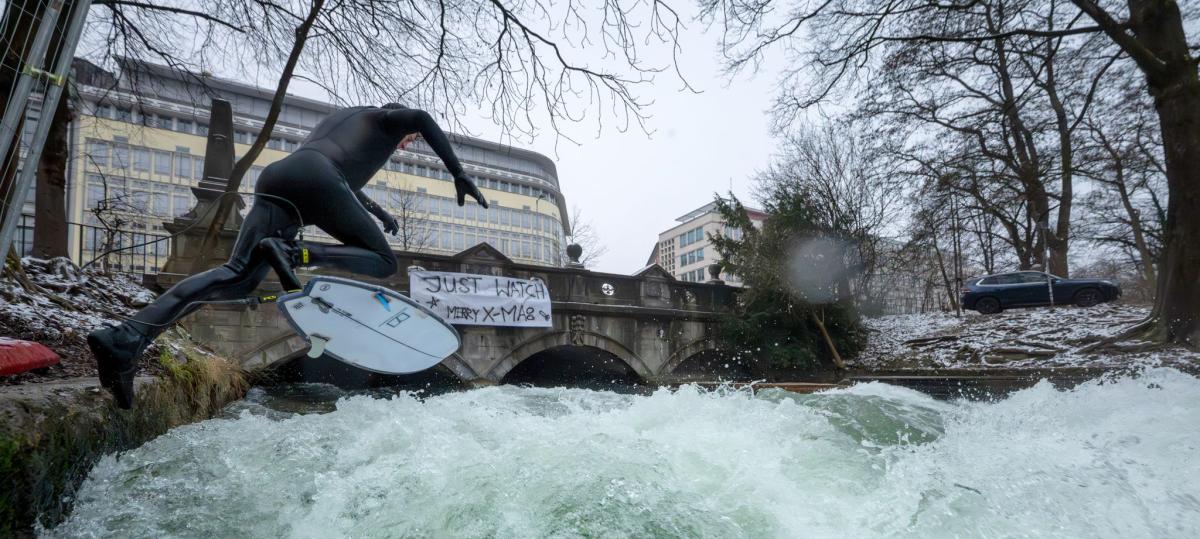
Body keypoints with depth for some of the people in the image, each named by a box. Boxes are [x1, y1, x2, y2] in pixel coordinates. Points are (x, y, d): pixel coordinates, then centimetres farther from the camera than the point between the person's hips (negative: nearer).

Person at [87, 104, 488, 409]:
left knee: (238, 276, -3)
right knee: (383, 261, 0)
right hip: (315, 180, -7)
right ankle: (297, 254, -26)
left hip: (276, 177, 8)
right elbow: (422, 117, -4)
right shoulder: (388, 119, 21)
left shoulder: (343, 116, 43)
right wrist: (458, 174, -4)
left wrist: (377, 211, 58)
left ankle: (125, 338, -19)